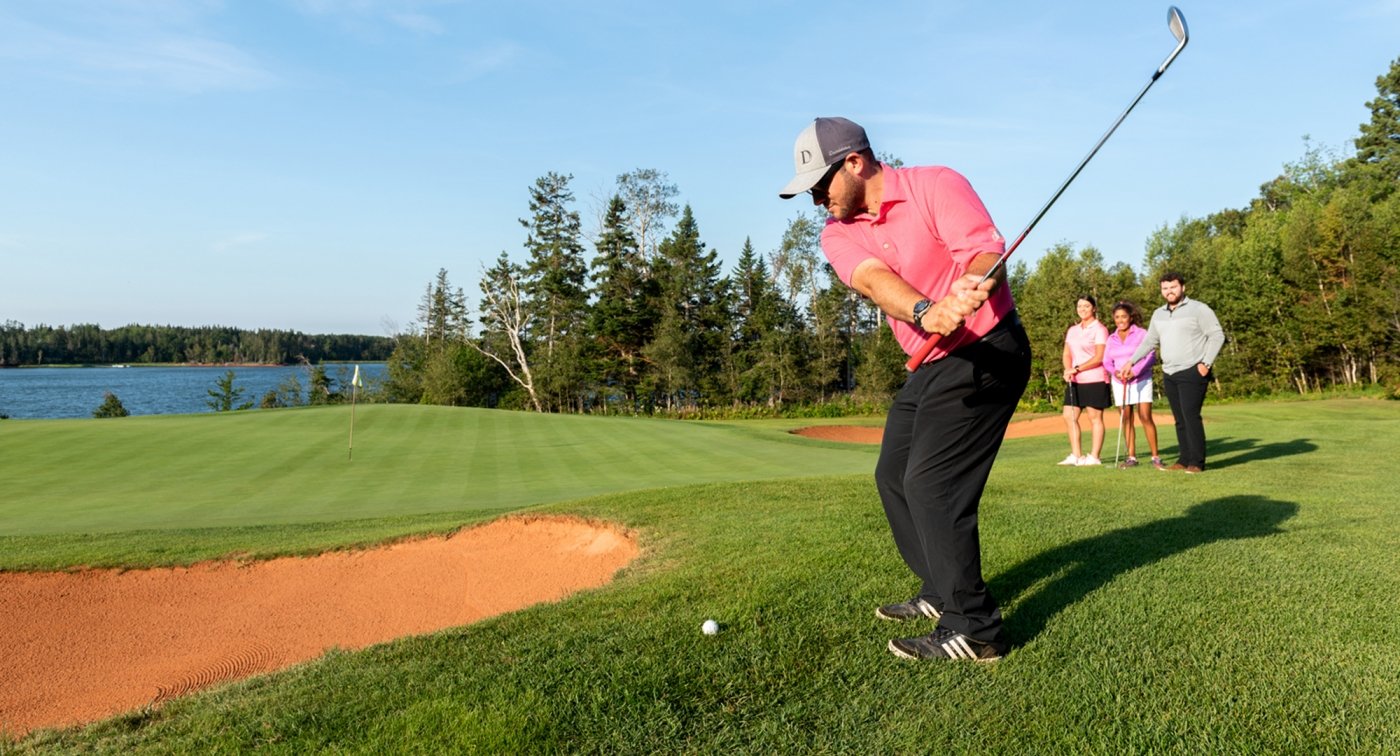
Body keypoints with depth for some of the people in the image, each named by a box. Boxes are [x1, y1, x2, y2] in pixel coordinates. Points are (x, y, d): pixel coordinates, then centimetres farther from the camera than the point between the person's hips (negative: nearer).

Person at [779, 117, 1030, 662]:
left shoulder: (936, 185, -14)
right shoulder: (838, 234, 0)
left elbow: (986, 253, -27)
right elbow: (873, 279, -22)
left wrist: (972, 286, -51)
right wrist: (926, 312, -43)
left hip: (987, 350, -8)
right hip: (931, 365, 8)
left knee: (932, 483, -15)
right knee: (893, 476, 15)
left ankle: (973, 629, -5)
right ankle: (940, 593, 33)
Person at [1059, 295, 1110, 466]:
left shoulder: (1099, 329, -5)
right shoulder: (1072, 330, 15)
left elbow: (1099, 357, -12)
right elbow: (1066, 353, 14)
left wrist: (1077, 369, -17)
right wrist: (1068, 370, -6)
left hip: (1094, 380, -7)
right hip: (1075, 381, 7)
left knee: (1095, 417, -1)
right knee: (1069, 416, 3)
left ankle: (1094, 457, 4)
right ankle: (1076, 455, 10)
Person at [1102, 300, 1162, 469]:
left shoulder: (1141, 333, -3)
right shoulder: (1112, 338, 9)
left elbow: (1151, 357, -10)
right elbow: (1107, 361, 7)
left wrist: (1134, 371, -23)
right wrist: (1115, 371, -14)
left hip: (1141, 381, -4)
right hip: (1119, 383, 4)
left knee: (1145, 417, -11)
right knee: (1126, 419, 1)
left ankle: (1155, 456, -5)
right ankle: (1131, 457, 6)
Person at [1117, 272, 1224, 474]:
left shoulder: (1198, 309, -5)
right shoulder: (1159, 314, 15)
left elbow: (1217, 335, -7)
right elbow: (1149, 341, 22)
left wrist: (1206, 363, -14)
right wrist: (1131, 362, 14)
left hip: (1192, 372, -6)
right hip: (1169, 374, 6)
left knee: (1191, 416, -12)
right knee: (1179, 419, 8)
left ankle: (1197, 462, -8)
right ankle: (1184, 460, 12)